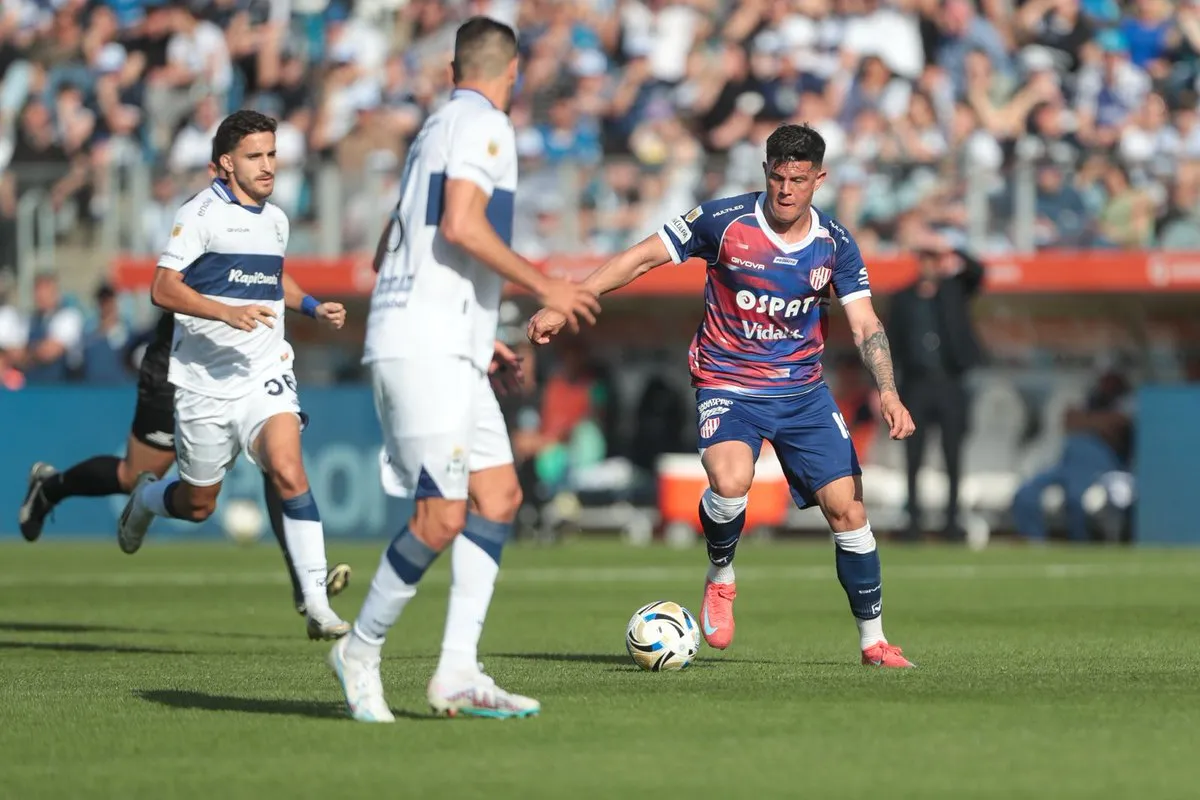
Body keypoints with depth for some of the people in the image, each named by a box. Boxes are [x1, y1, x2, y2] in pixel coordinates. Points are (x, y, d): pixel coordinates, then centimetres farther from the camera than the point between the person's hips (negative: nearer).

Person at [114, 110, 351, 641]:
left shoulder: (275, 219, 12)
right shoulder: (201, 213, -9)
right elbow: (162, 289, -17)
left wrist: (313, 307, 16)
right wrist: (227, 312, -29)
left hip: (266, 376, 3)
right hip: (204, 382, -3)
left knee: (288, 471, -21)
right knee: (198, 505, 10)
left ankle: (316, 604, -22)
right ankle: (146, 498, 47)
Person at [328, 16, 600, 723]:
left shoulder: (436, 129, 22)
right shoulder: (482, 125, -6)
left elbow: (389, 255, 25)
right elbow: (461, 226, -21)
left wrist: (479, 336, 27)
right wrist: (546, 287, -12)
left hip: (450, 354, 10)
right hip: (426, 351, -10)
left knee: (500, 495, 6)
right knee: (442, 518, -12)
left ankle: (458, 673, 2)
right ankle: (362, 650, 3)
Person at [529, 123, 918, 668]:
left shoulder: (835, 245, -3)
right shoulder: (725, 220, -11)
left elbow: (865, 325, -5)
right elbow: (644, 257, -5)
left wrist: (887, 392, -22)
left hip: (803, 391, 3)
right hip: (728, 385, -3)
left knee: (846, 507, -4)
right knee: (730, 483, -31)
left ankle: (872, 639, 14)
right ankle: (721, 578, 1)